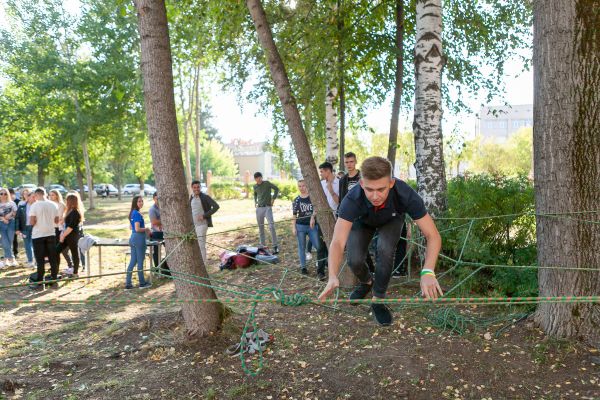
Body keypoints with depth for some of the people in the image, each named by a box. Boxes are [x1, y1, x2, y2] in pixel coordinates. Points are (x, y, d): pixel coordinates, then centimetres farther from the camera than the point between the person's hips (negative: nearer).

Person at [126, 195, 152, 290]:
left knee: (133, 261, 12)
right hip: (139, 238, -9)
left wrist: (145, 231, 17)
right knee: (140, 261, 3)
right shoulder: (137, 214, -17)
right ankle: (142, 283, 14)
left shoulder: (132, 213, 12)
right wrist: (146, 229, -6)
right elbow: (137, 229, -22)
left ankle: (128, 284, 13)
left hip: (133, 238, 9)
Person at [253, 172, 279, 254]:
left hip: (268, 207, -5)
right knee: (260, 227, 8)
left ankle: (275, 246, -12)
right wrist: (255, 201, 15)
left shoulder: (267, 183, -6)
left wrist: (273, 199, -6)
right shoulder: (255, 186, 8)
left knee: (271, 226, -15)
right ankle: (262, 245, 17)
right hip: (259, 208, 5)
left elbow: (276, 189, -1)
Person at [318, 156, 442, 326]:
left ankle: (378, 299, -4)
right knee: (355, 260, -18)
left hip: (391, 220, 0)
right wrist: (333, 277, -67)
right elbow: (337, 242, -48)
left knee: (385, 250, -28)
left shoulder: (406, 195, -41)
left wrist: (428, 272, -56)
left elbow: (433, 236, -39)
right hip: (363, 221, 0)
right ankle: (366, 282, 18)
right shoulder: (352, 200, -43)